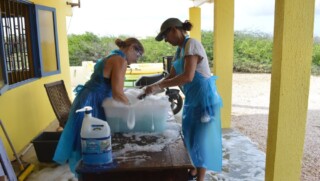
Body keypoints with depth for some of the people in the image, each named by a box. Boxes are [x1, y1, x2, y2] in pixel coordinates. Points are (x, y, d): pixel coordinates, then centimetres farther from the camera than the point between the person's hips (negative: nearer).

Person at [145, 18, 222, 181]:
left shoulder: (191, 44, -17)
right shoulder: (180, 50, 10)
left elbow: (188, 77, -28)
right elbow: (172, 76, 14)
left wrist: (159, 85, -25)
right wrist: (153, 88, 2)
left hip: (205, 99, -9)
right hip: (192, 99, 9)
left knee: (201, 139, 1)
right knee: (191, 136, 18)